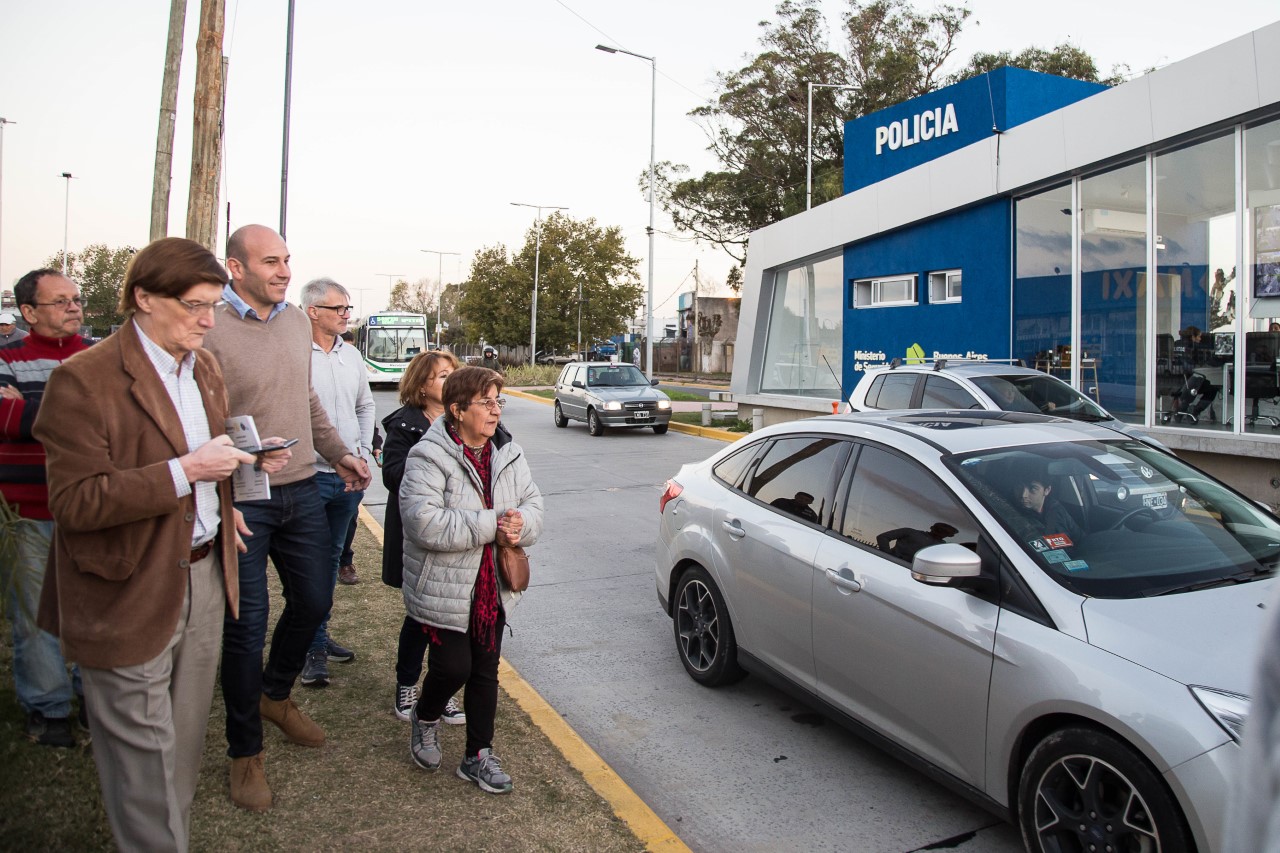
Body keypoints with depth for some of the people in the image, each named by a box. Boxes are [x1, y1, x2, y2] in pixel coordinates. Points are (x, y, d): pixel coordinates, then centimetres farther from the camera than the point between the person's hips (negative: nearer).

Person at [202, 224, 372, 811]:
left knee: (313, 602, 16)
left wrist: (338, 453, 16)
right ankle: (245, 751, 24)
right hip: (241, 500, -6)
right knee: (246, 624, 4)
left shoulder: (297, 322, 7)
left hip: (301, 491, 6)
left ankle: (275, 696, 44)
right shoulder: (210, 332, -14)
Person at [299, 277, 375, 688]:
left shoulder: (351, 355, 9)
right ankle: (313, 648, 12)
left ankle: (320, 634, 32)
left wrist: (364, 451, 10)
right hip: (309, 476, -7)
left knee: (332, 560, 17)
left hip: (350, 475, 7)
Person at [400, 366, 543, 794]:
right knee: (453, 667, 0)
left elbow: (533, 506, 6)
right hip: (445, 592, -6)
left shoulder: (508, 453, 4)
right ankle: (425, 718, 34)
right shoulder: (429, 457, -17)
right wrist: (491, 525, -26)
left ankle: (479, 755, 28)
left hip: (492, 589, 6)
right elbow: (425, 522, -28)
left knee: (485, 672, 12)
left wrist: (519, 524, -18)